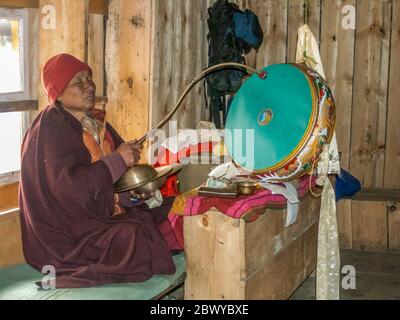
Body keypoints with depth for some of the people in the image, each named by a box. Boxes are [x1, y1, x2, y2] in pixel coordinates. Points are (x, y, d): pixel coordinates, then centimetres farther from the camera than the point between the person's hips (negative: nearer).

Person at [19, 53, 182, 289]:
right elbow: (66, 184, -25)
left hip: (104, 214, 8)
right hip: (66, 232, -8)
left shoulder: (95, 122, 11)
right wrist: (117, 160, -22)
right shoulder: (50, 130, -13)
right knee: (133, 235, -28)